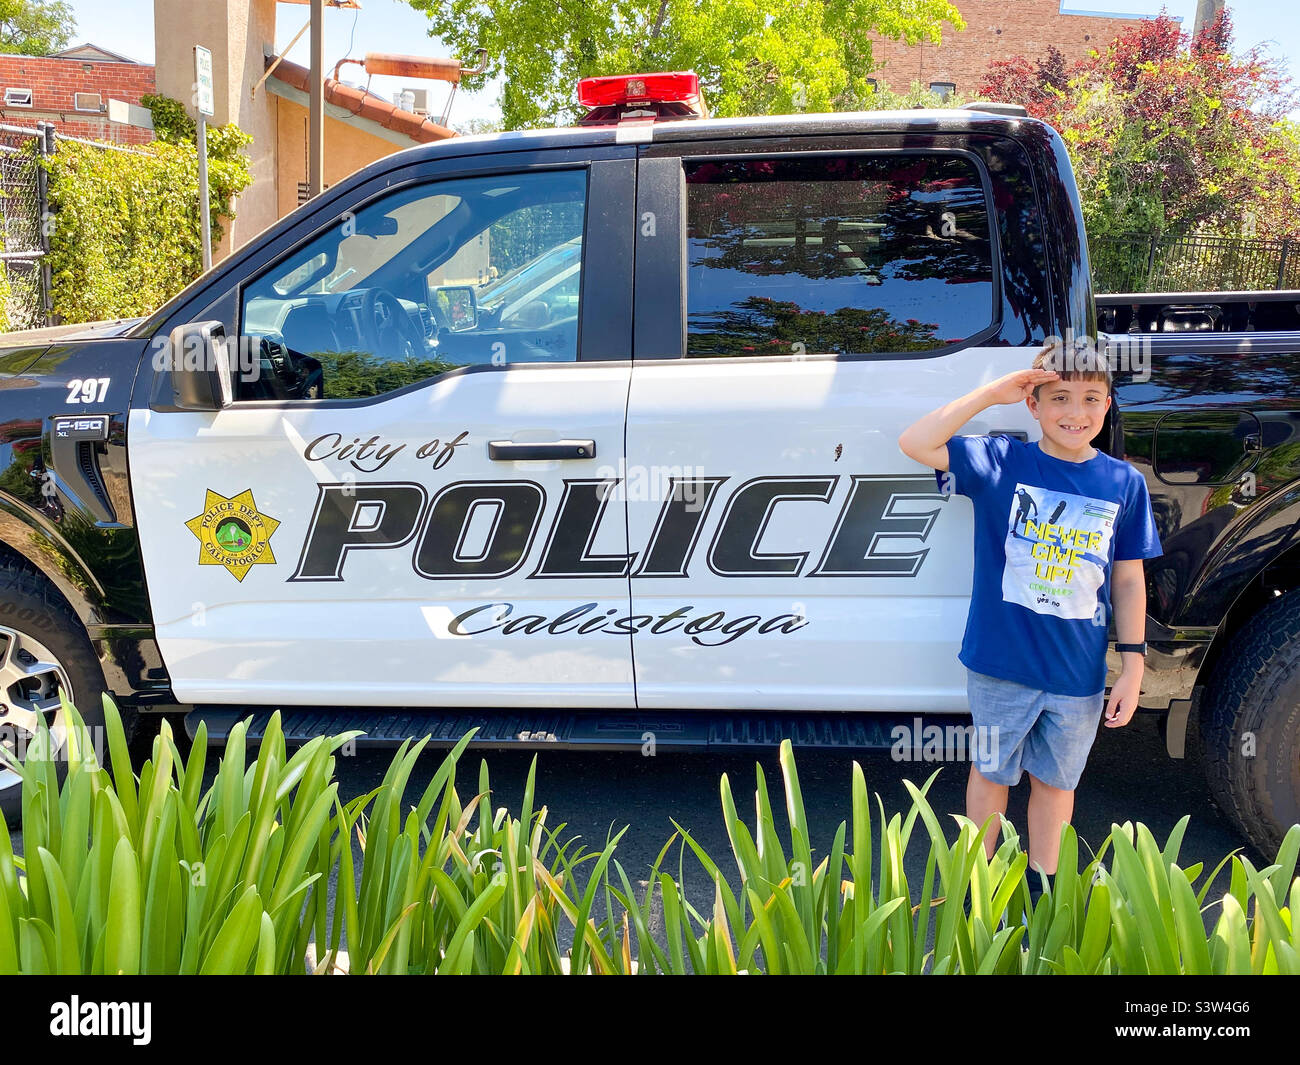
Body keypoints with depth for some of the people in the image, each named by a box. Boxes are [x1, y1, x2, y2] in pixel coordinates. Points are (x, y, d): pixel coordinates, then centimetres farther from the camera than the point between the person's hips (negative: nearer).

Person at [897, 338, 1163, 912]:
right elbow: (914, 442, -17)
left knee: (1055, 780, 18)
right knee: (990, 772, 15)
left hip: (1079, 674, 2)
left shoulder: (1124, 484, -1)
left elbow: (1128, 580, 3)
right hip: (1000, 664, -2)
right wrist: (992, 392, -18)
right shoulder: (1000, 462, -7)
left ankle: (1041, 889, 37)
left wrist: (1133, 669, 0)